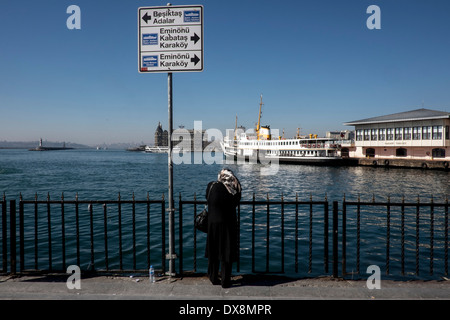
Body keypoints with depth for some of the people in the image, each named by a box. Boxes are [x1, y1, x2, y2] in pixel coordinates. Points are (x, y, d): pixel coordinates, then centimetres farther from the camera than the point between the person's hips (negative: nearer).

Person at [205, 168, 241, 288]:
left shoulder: (212, 186, -7)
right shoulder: (236, 188, -6)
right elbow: (235, 203, 4)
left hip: (213, 223, 0)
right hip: (229, 224, 0)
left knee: (213, 251, 14)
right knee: (227, 251, 8)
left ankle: (214, 278, 25)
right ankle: (225, 281, 13)